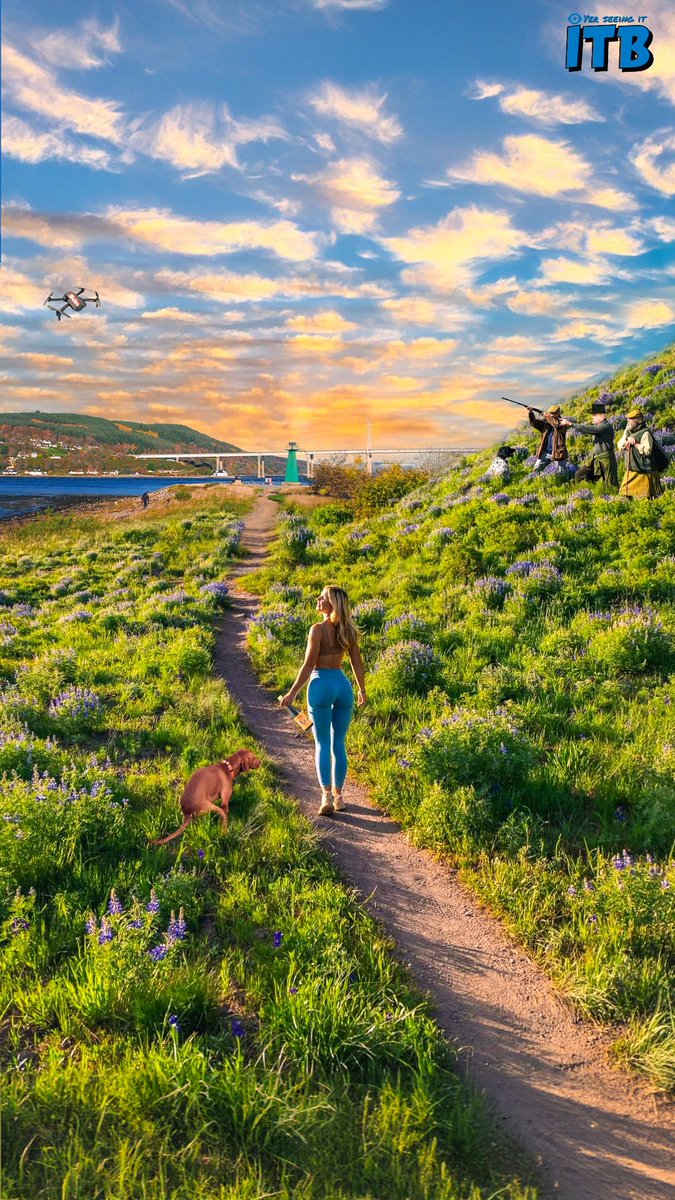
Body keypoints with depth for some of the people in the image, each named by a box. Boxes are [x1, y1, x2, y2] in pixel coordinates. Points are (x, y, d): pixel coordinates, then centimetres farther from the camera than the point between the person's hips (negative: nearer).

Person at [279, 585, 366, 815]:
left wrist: (292, 693, -4)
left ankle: (327, 796, -7)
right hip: (343, 684, 5)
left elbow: (308, 665, -12)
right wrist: (362, 689, 22)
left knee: (322, 744, 2)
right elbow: (357, 663, 9)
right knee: (339, 744, 12)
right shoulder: (347, 630, 4)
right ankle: (338, 796, 18)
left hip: (321, 684, -5)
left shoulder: (318, 629, -12)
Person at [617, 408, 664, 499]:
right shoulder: (627, 431, 10)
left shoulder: (645, 433, -15)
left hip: (643, 472, -8)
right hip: (630, 471, 8)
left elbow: (647, 450, -23)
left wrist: (635, 443, -16)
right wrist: (627, 442, -10)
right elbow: (619, 445, 9)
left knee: (645, 497, -3)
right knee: (626, 493, 9)